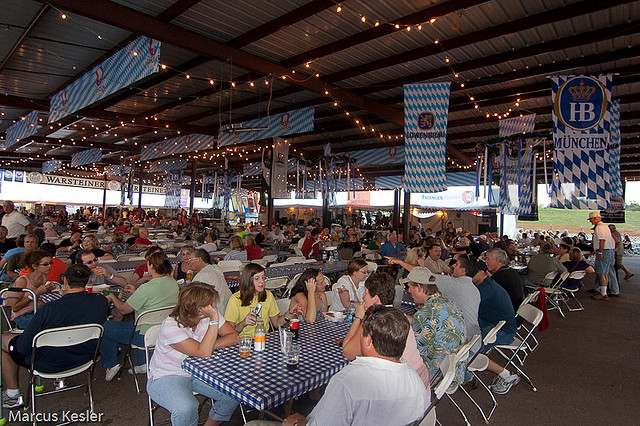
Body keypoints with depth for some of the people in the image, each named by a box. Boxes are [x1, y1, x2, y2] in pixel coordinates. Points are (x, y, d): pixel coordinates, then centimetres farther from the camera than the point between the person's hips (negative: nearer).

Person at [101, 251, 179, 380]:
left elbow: (123, 310, -11)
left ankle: (111, 364, 26)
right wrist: (136, 292, 17)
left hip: (146, 337, -7)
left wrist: (112, 297, 8)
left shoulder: (146, 288, -25)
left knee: (104, 327, 11)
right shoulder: (173, 283, -3)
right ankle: (142, 363, 32)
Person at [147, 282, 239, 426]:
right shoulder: (170, 326, -27)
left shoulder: (211, 315, -10)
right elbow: (203, 353, -34)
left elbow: (233, 336, -11)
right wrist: (214, 320, -35)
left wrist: (209, 347, -23)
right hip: (167, 376, -5)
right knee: (186, 408, -34)